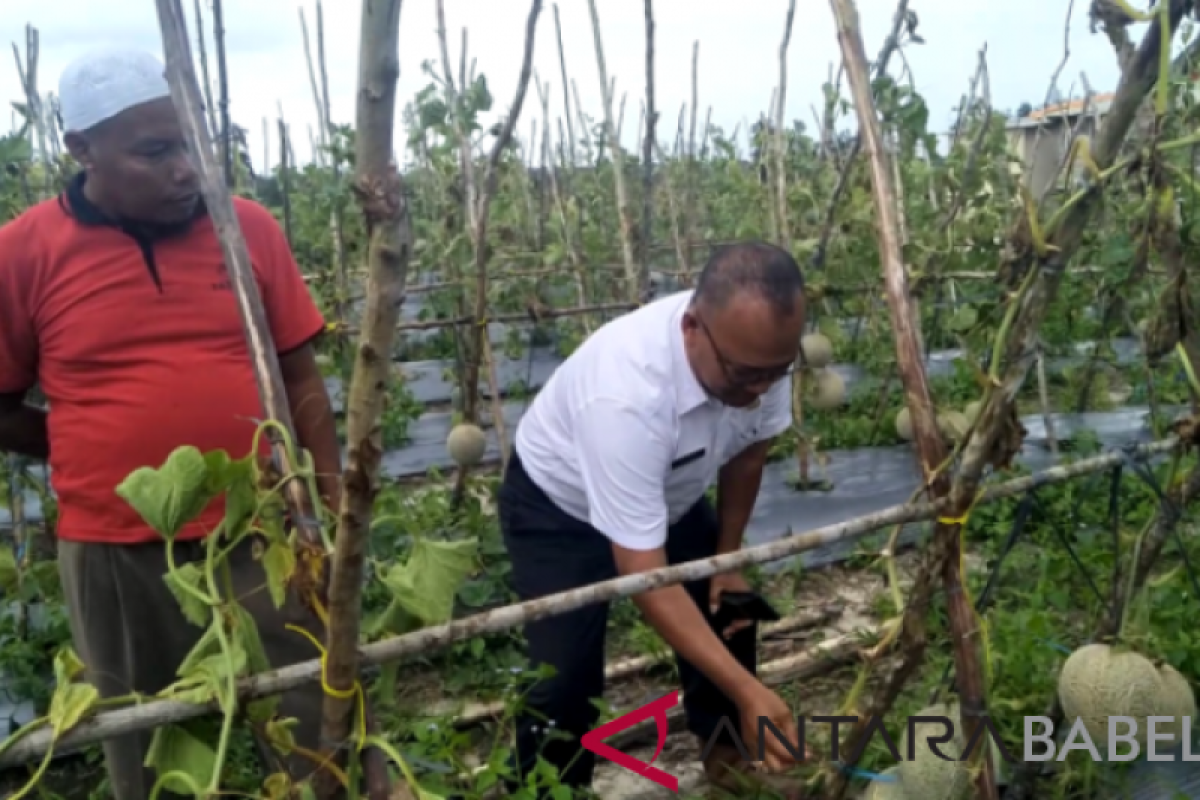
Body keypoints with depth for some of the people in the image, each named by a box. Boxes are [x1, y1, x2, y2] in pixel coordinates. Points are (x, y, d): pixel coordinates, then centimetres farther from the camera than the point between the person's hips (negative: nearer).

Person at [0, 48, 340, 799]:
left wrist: (334, 504, 3)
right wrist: (102, 450, 2)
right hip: (116, 553, 0)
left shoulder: (251, 228, -2)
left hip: (263, 535, 1)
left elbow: (301, 376, 3)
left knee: (316, 731, 13)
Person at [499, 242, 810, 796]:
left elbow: (748, 451, -3)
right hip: (559, 505, -6)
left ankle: (727, 748, 35)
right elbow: (643, 573, -40)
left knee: (728, 609, 9)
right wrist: (748, 692, -42)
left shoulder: (760, 347, -26)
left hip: (669, 492, 6)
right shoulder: (626, 394, -45)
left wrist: (727, 557, 2)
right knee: (565, 676, -13)